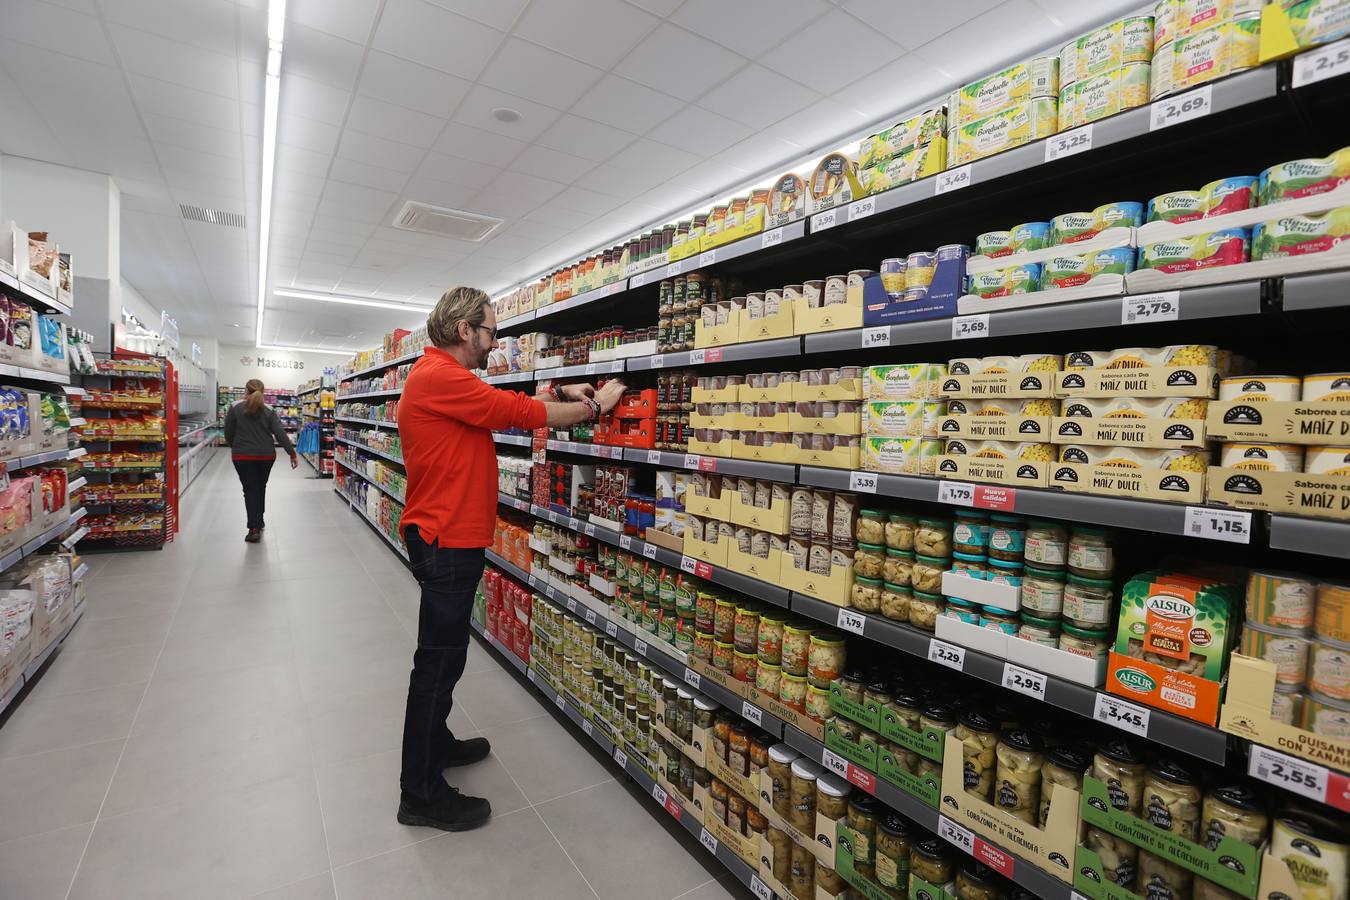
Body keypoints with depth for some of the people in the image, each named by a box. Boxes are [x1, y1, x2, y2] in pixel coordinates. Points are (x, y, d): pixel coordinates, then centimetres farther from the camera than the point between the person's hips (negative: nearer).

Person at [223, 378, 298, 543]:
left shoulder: (235, 408, -5)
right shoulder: (268, 410, -2)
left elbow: (228, 433, 0)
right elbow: (280, 434, -8)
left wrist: (236, 446, 20)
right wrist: (292, 453, -6)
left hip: (242, 456, -2)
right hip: (266, 455, 2)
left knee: (250, 490, 1)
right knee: (261, 488, 19)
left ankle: (254, 528, -8)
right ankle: (258, 522, 32)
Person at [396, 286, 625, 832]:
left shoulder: (442, 376, 14)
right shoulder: (440, 377, -19)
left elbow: (502, 411, 14)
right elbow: (521, 412, -21)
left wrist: (560, 395, 5)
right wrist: (593, 406, -9)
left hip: (446, 539, 11)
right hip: (446, 541, -11)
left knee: (443, 652, 22)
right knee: (440, 660, 0)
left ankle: (434, 744, 40)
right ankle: (422, 796, 15)